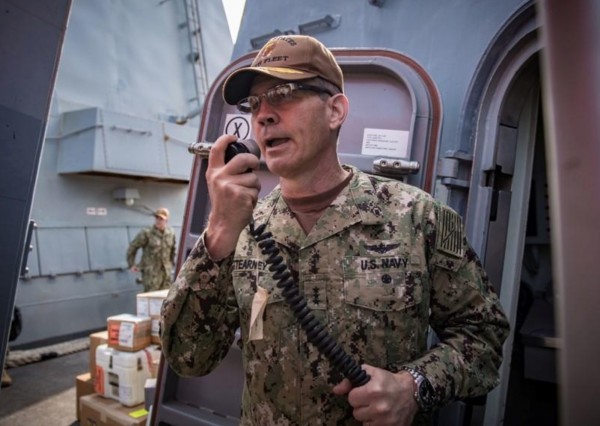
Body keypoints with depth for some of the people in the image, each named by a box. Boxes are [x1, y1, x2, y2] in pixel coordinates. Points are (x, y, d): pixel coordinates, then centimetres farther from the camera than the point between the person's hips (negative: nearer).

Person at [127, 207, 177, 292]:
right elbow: (132, 248, -2)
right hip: (151, 272, -5)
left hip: (167, 272, 5)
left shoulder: (171, 233, 6)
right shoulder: (146, 233, -9)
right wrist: (131, 265, 0)